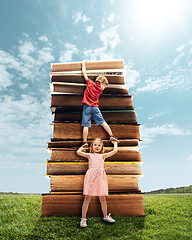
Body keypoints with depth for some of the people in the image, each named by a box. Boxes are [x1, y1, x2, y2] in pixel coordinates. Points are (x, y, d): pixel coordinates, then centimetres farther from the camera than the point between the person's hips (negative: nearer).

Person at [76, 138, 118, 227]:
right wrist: (82, 147, 24)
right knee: (87, 197, -2)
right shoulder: (89, 155, 15)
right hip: (90, 176, -1)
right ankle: (83, 219, 7)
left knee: (102, 198, 6)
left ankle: (105, 216, 26)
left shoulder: (103, 155, 17)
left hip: (100, 176, 1)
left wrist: (115, 143, 30)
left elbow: (115, 151, 14)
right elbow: (78, 152, 7)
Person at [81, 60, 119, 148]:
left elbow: (84, 73, 17)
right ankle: (111, 136, 7)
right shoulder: (100, 90, 8)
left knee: (86, 125, -5)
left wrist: (83, 64, 30)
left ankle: (85, 142, -7)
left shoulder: (90, 83, 8)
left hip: (86, 106, 0)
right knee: (103, 122, 8)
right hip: (95, 107, 0)